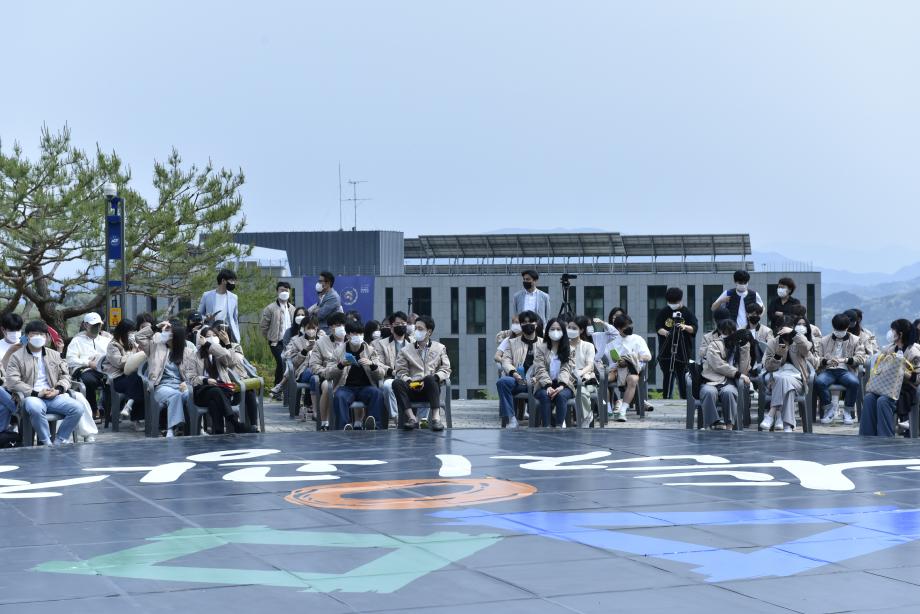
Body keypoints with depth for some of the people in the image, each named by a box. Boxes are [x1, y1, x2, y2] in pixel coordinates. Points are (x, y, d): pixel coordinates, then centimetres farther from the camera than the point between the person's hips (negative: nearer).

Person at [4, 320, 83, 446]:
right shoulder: (17, 356, 5)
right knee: (36, 408, -41)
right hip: (32, 397, -4)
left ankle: (60, 442, -10)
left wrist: (58, 390, -6)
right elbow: (12, 382, -7)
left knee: (77, 408, -22)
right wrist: (36, 393, -15)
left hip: (54, 396, 4)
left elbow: (65, 375, 18)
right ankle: (46, 443, -24)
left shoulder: (54, 355, 20)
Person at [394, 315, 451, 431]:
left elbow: (446, 370, 8)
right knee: (397, 383, -31)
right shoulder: (406, 350, 18)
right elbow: (401, 372, 8)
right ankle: (411, 417, -40)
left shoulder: (440, 348, 19)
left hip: (431, 387, -1)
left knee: (430, 379, -37)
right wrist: (409, 381, -14)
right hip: (413, 389, 1)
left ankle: (436, 417, -45)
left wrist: (434, 377, -13)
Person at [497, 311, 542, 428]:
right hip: (518, 381, 1)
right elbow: (506, 361, 9)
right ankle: (510, 419, -27)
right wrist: (514, 373, -13)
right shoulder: (512, 343, 22)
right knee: (502, 382, -32)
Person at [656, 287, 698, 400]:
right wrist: (665, 332, -18)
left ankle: (685, 398, 4)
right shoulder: (664, 312, 7)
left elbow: (695, 327, -2)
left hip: (683, 349, -2)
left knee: (682, 376, -2)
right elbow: (658, 327, 3)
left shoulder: (687, 312, 3)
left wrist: (685, 327, -23)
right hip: (666, 351, 2)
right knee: (668, 375, 1)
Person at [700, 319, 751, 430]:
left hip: (729, 383, 1)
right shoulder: (714, 345, 9)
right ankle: (714, 424, -38)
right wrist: (738, 374, -11)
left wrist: (745, 348, -1)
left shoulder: (739, 347, 17)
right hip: (712, 381, -1)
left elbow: (744, 370, 2)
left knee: (728, 392, -35)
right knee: (709, 392, -36)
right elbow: (718, 366, -7)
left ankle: (729, 426, -35)